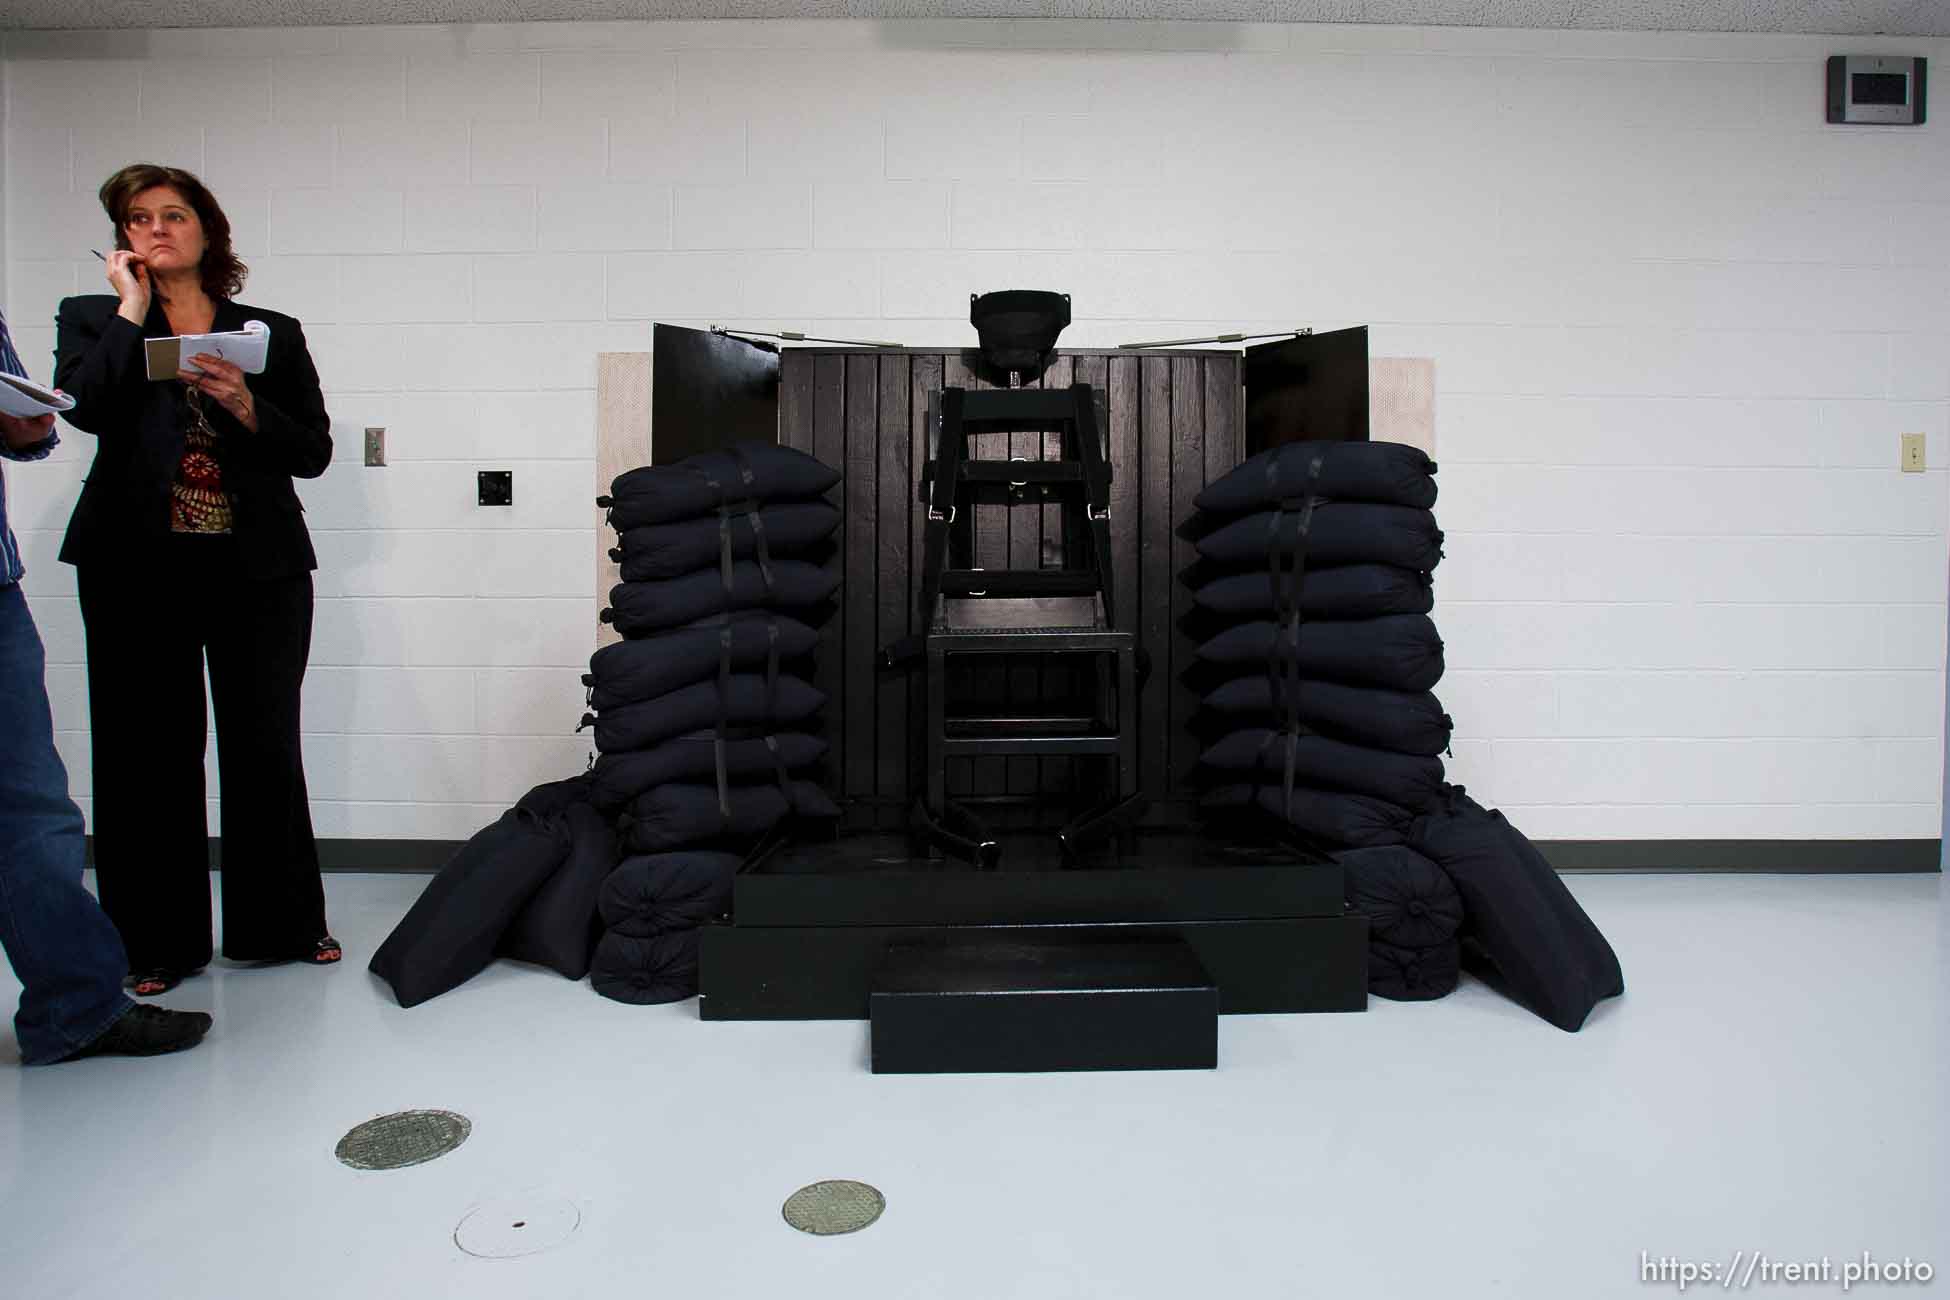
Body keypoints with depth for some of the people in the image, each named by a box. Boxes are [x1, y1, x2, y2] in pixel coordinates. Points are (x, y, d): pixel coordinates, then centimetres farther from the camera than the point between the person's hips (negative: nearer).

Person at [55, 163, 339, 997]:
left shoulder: (272, 333, 11)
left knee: (266, 748, 5)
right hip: (137, 569, 0)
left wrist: (247, 407, -11)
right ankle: (158, 942, 16)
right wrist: (131, 309, -3)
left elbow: (314, 451, 5)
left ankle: (281, 925, 19)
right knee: (149, 752, 4)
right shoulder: (92, 318, 11)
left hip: (257, 569, 0)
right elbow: (84, 406, -10)